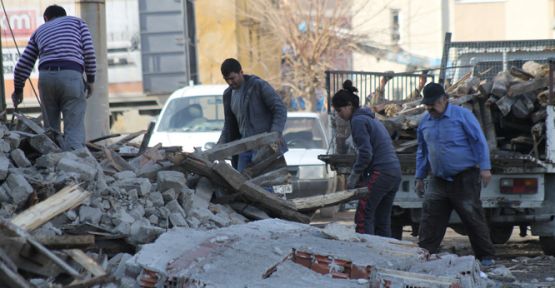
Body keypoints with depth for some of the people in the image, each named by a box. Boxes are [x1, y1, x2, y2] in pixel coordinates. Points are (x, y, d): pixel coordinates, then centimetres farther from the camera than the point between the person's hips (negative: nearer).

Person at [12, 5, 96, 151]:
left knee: (50, 128, 12)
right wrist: (90, 80, 15)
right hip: (71, 75, -2)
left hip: (46, 76, 2)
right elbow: (88, 51, 8)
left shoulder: (39, 31, 29)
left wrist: (18, 89, 39)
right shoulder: (77, 22, 24)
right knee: (74, 128, -8)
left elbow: (23, 64, 27)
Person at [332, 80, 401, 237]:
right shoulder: (370, 118, 23)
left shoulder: (358, 121, -7)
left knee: (363, 217, -8)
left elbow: (365, 153, -15)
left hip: (380, 173, -9)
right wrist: (360, 176, 20)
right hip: (395, 172, 9)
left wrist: (354, 176, -4)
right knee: (382, 221, 11)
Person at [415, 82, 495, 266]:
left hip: (465, 178, -5)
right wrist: (420, 177, 19)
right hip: (438, 180, 5)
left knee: (473, 217, -1)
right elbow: (422, 152, 22)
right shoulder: (425, 122, 12)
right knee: (430, 218, -3)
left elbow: (479, 141, -6)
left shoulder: (462, 115, -5)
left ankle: (486, 256, 8)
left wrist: (485, 167, -14)